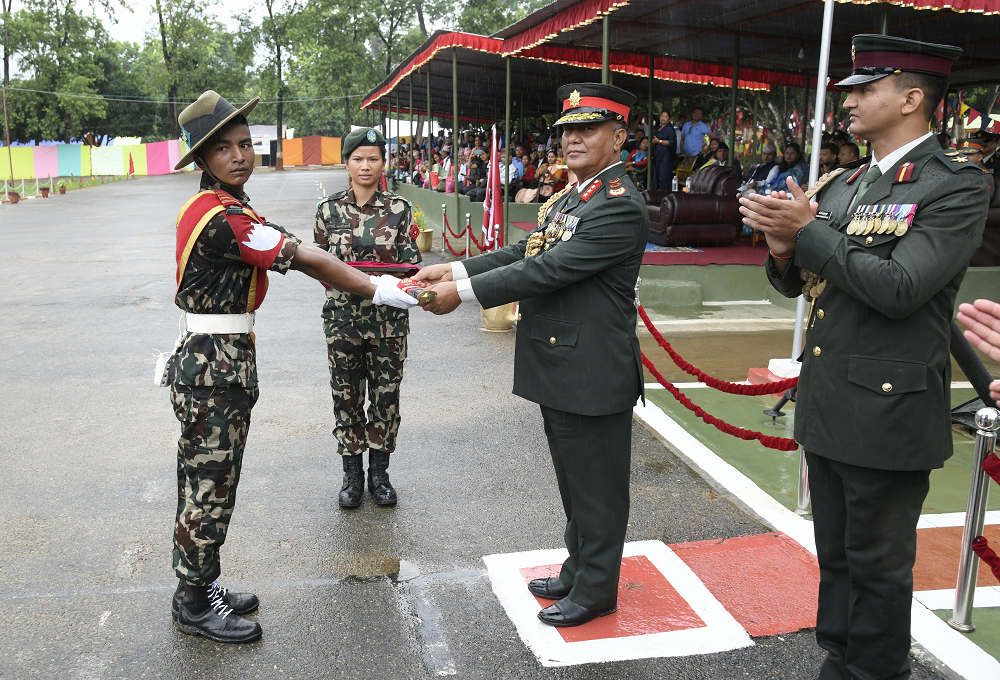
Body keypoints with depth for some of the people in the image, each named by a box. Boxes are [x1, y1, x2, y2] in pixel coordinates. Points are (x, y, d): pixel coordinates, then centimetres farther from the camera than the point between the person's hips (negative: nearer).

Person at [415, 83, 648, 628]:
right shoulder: (570, 195, 13)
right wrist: (453, 270, -1)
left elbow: (549, 269, -26)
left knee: (595, 486, 7)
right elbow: (525, 252, 10)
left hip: (592, 374, -10)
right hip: (559, 369, 10)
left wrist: (463, 291, -24)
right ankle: (577, 570, 40)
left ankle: (595, 591, 24)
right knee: (573, 481, 22)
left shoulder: (619, 206, -19)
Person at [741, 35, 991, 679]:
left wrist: (808, 230, -18)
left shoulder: (957, 185, -12)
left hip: (888, 410, -7)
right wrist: (784, 248, -8)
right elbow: (796, 283, 14)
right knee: (836, 554, 20)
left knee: (877, 564, 8)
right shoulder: (843, 184, 11)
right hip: (826, 407, 7)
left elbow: (897, 288, -24)